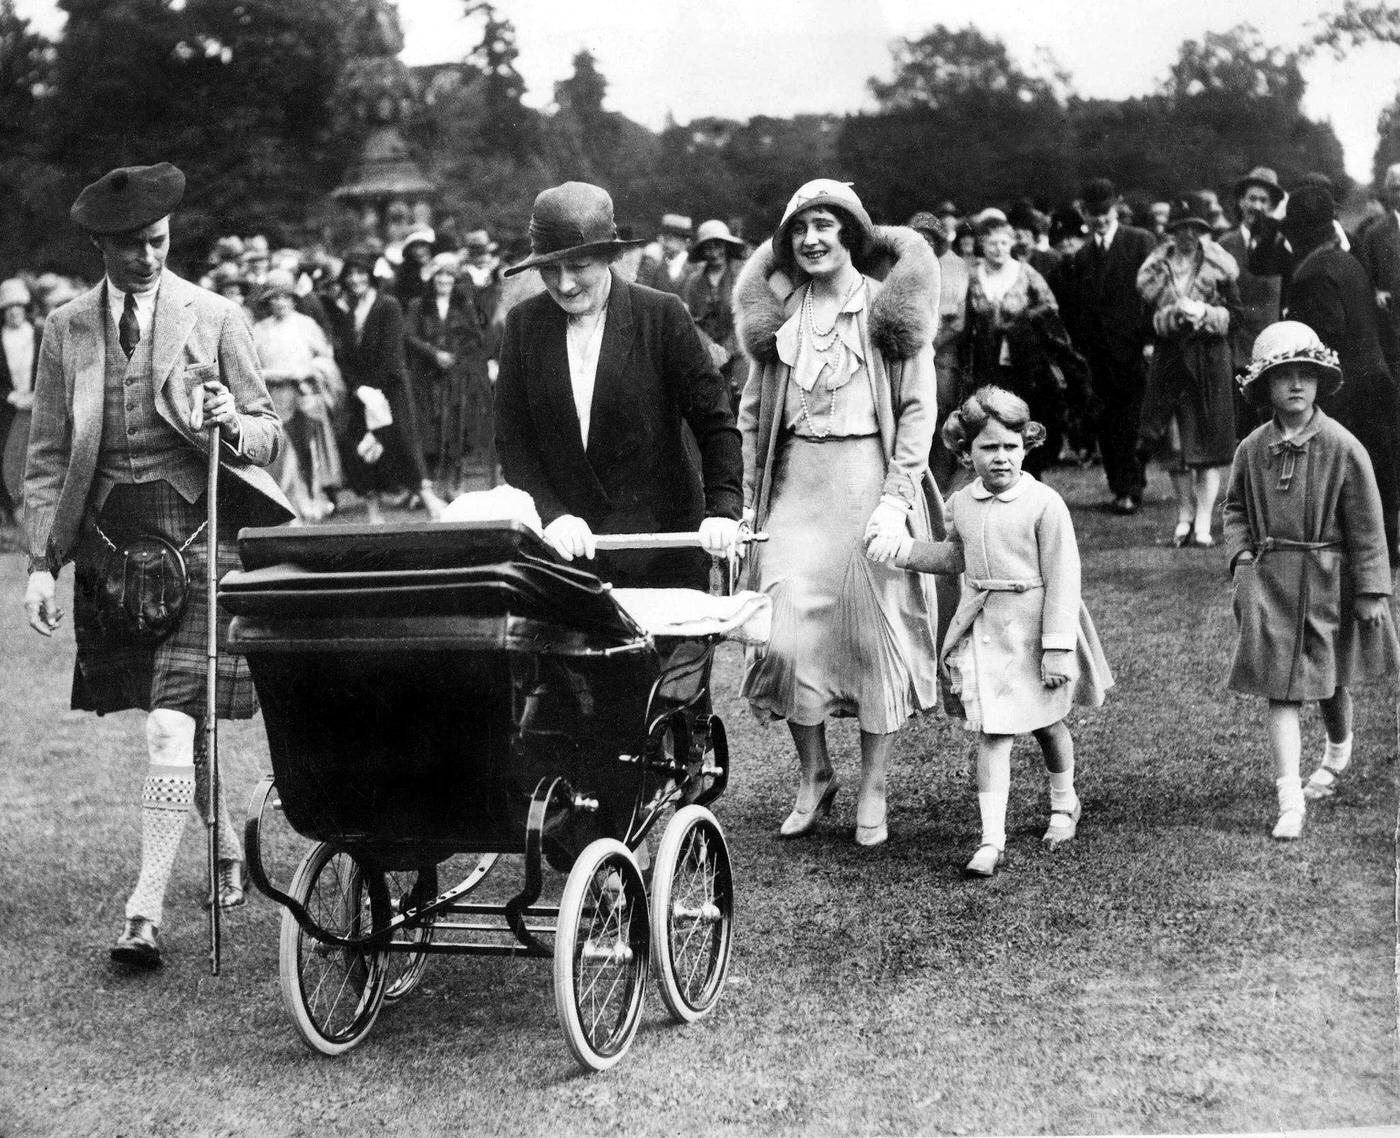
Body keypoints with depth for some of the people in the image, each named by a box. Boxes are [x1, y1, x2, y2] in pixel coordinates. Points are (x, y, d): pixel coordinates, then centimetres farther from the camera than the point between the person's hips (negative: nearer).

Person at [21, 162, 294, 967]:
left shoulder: (216, 319, 2)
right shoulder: (68, 330, 7)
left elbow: (271, 436, 5)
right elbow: (48, 458, 8)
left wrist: (233, 426, -18)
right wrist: (41, 562, 0)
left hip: (200, 534, -3)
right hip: (109, 539, 3)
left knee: (171, 727, -12)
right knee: (177, 724, 13)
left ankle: (147, 909, -8)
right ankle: (226, 844, 37)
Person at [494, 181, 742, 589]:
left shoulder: (662, 315, -4)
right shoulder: (524, 323, 4)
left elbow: (715, 422, -3)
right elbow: (512, 440, 4)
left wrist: (722, 509, -17)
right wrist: (551, 513, -11)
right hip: (565, 548, 2)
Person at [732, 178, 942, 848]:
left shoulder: (889, 307, -1)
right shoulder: (776, 310, 9)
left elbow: (919, 410, -3)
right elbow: (753, 411, 14)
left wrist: (896, 497, -12)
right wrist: (751, 501, 8)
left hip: (870, 482, -3)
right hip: (795, 485, 3)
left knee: (876, 629, 0)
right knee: (788, 634, -4)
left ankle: (873, 790, 13)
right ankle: (813, 775, 15)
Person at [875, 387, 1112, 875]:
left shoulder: (1045, 504, -14)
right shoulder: (961, 504, 4)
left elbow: (1061, 578, -13)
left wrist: (1058, 647, -16)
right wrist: (902, 549, 11)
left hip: (1031, 625, -3)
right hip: (981, 627, 3)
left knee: (1046, 721, 17)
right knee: (991, 733, -3)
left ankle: (1064, 803, 43)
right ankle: (991, 840, -4)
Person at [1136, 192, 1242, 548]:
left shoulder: (1219, 264, 2)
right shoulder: (1156, 267, 6)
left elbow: (1235, 312, 3)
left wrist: (1205, 313, -14)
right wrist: (1174, 313, -13)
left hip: (1210, 358, -1)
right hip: (1169, 357, 2)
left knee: (1210, 442, -5)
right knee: (1175, 444, 3)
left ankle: (1203, 522, -4)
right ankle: (1184, 516, 14)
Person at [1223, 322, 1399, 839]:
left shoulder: (1342, 447, -10)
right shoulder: (1252, 449, -1)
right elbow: (1235, 507, 14)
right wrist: (1241, 554, -2)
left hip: (1329, 579, -1)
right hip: (1270, 582, 1)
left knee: (1330, 680, 17)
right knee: (1280, 690, -6)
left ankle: (1338, 752, 49)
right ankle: (1290, 801, -5)